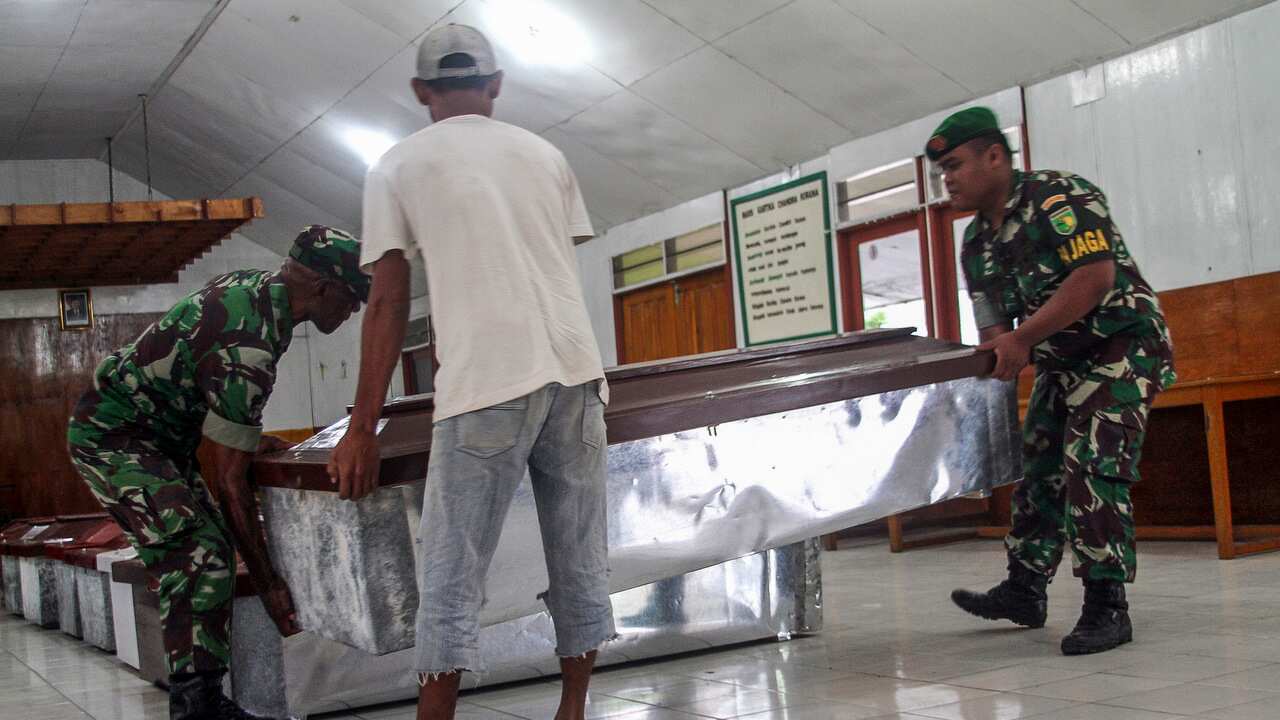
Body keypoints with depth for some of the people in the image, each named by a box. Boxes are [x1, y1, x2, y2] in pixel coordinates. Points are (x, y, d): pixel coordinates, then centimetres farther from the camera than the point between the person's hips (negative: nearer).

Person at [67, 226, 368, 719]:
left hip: (155, 433, 10)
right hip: (112, 437, -10)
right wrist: (268, 583, -20)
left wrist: (246, 435, 15)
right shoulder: (248, 349, -30)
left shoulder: (256, 286, -1)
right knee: (202, 561, -22)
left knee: (211, 556, 6)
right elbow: (230, 481, -26)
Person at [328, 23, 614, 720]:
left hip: (486, 384, -4)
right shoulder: (544, 154, 19)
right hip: (576, 373, 4)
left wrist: (362, 429, 7)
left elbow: (387, 304, 5)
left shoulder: (398, 166, 9)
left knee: (452, 574, 1)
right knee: (579, 563, 12)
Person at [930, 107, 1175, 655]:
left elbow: (1095, 277, -28)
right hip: (1061, 360, 9)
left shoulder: (1060, 197, -19)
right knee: (1039, 469, 8)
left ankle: (1107, 607, -10)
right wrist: (995, 359, -14)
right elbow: (994, 323, 8)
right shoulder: (976, 243, 6)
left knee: (1092, 468, -16)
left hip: (1122, 346, -8)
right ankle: (1025, 591, 18)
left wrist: (1021, 339, -30)